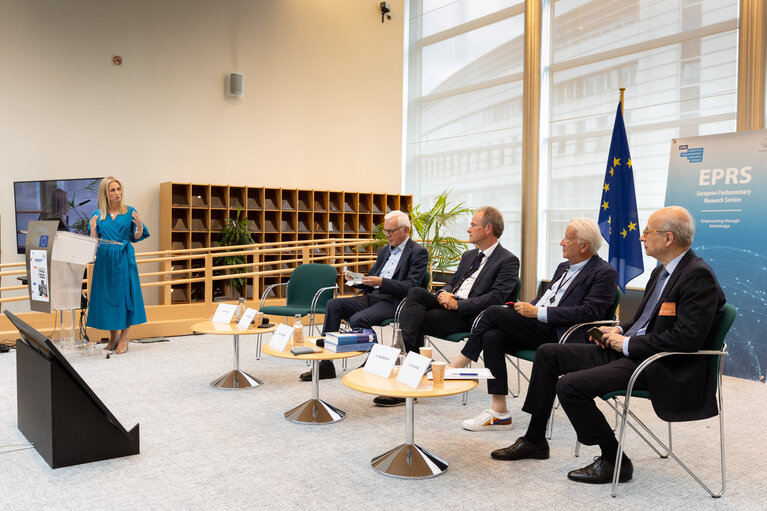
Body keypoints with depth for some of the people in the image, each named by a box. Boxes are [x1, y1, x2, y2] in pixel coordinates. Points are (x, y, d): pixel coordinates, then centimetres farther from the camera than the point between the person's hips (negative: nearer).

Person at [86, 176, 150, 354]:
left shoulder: (130, 212, 4)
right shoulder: (97, 215, 7)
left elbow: (136, 237, 2)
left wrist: (139, 225, -17)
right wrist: (93, 228, -13)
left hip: (124, 260, -2)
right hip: (104, 260, 2)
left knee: (125, 294, -3)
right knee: (107, 296, 4)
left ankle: (124, 338, 4)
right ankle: (113, 336, 17)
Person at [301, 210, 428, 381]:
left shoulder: (418, 252, -4)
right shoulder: (384, 250, 22)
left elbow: (411, 287, -15)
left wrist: (381, 282, -25)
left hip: (393, 302, -8)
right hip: (372, 297, 8)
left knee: (357, 319, -31)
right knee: (333, 305, -11)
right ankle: (326, 364, -13)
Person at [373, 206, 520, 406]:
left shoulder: (508, 261, -2)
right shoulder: (469, 255, 25)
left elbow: (495, 297, -14)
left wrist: (458, 304, -19)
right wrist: (443, 294, -1)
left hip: (468, 315, -7)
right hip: (449, 304, 7)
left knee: (417, 321, -24)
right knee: (415, 292, -22)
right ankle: (410, 358, -33)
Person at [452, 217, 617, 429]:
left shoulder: (604, 273, -4)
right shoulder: (564, 267, 24)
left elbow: (589, 311, -16)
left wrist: (537, 312, -17)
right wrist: (526, 308, 5)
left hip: (558, 335, -8)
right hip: (537, 328, 8)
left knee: (494, 312, -19)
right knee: (492, 337, -19)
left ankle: (457, 365, -5)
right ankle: (499, 413, -14)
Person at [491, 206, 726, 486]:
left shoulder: (699, 276, -17)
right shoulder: (661, 272, 14)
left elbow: (687, 338, -25)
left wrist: (627, 343, -18)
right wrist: (620, 330, 4)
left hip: (661, 367, -10)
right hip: (627, 350, 10)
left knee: (569, 385, -24)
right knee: (547, 353, 6)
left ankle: (614, 462, -3)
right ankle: (534, 440, 15)